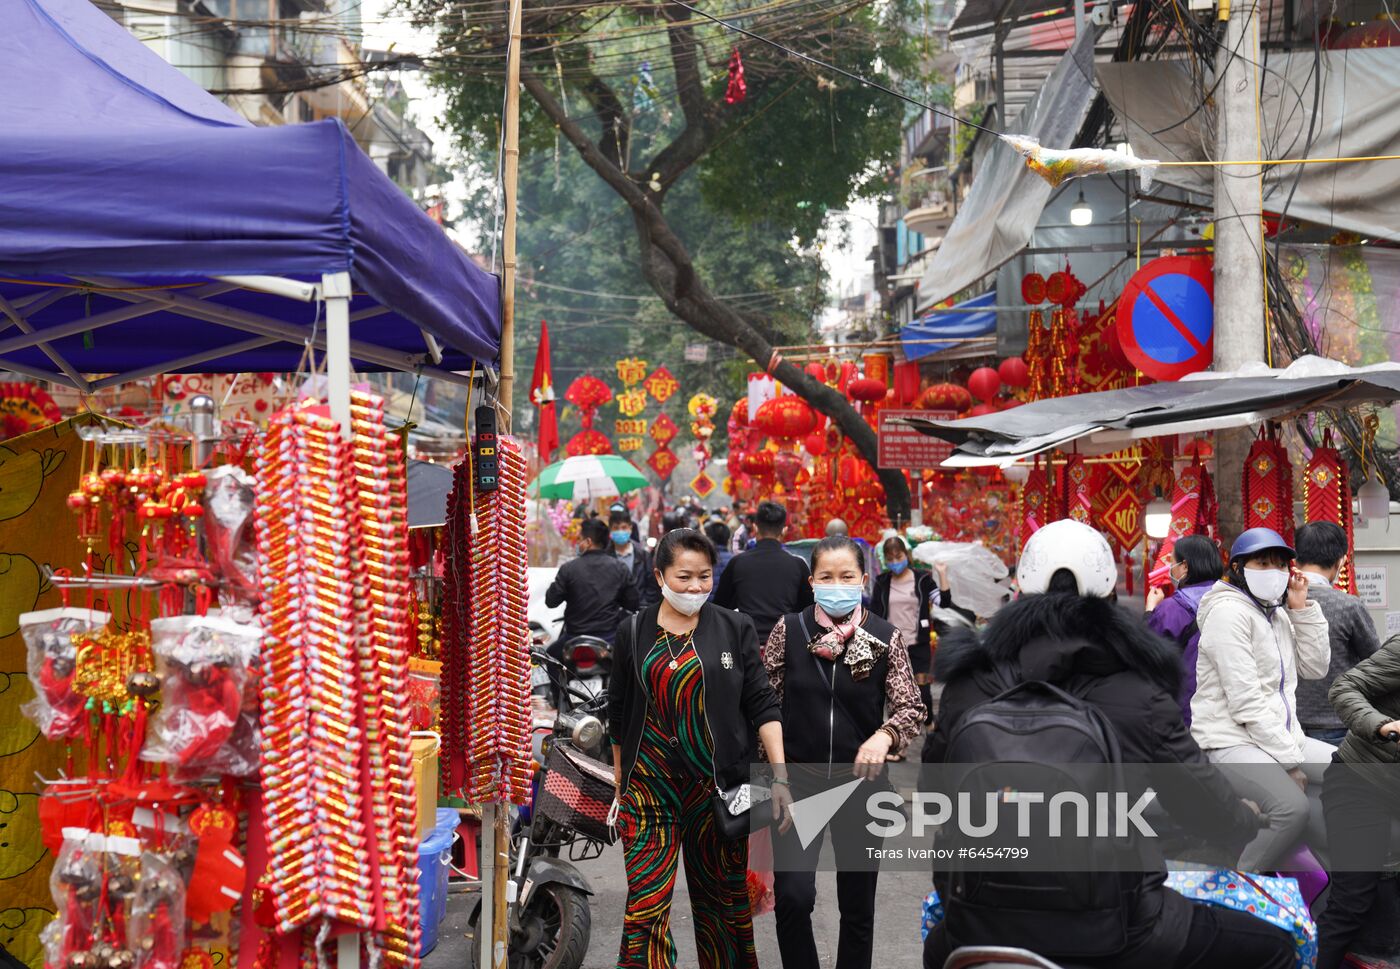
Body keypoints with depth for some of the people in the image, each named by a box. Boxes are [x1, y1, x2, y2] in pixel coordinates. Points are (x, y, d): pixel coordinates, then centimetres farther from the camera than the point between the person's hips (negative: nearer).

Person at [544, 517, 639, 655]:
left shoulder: (568, 569, -9)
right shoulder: (620, 569, -2)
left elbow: (551, 601, -2)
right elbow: (633, 604, 3)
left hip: (576, 638, -2)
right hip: (611, 637, 2)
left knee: (550, 654, 20)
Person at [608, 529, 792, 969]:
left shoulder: (735, 629, 1)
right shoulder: (634, 632, 4)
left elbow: (762, 705, -1)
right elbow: (619, 715, 11)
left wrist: (780, 775, -10)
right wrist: (620, 782, 14)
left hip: (718, 785, 0)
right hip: (650, 786, 0)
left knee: (724, 900, 10)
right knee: (645, 909, -4)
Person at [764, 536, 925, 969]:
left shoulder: (886, 637, -5)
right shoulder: (789, 629, -4)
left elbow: (912, 707, -6)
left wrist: (885, 736, -26)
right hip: (799, 777, 0)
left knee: (857, 903, 11)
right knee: (793, 897, -10)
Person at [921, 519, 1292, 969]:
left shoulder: (968, 687, 1)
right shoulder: (1138, 694, -8)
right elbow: (1205, 806, 0)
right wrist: (1254, 825, 23)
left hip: (984, 928, 4)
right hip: (1110, 931, -3)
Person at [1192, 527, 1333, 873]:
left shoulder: (1277, 612, 16)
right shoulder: (1228, 611, -11)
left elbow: (1315, 668, 13)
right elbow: (1246, 701, -17)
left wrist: (1302, 610, 4)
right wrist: (1290, 760, -17)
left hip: (1280, 736, 9)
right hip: (1231, 740, -9)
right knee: (1293, 808, -32)